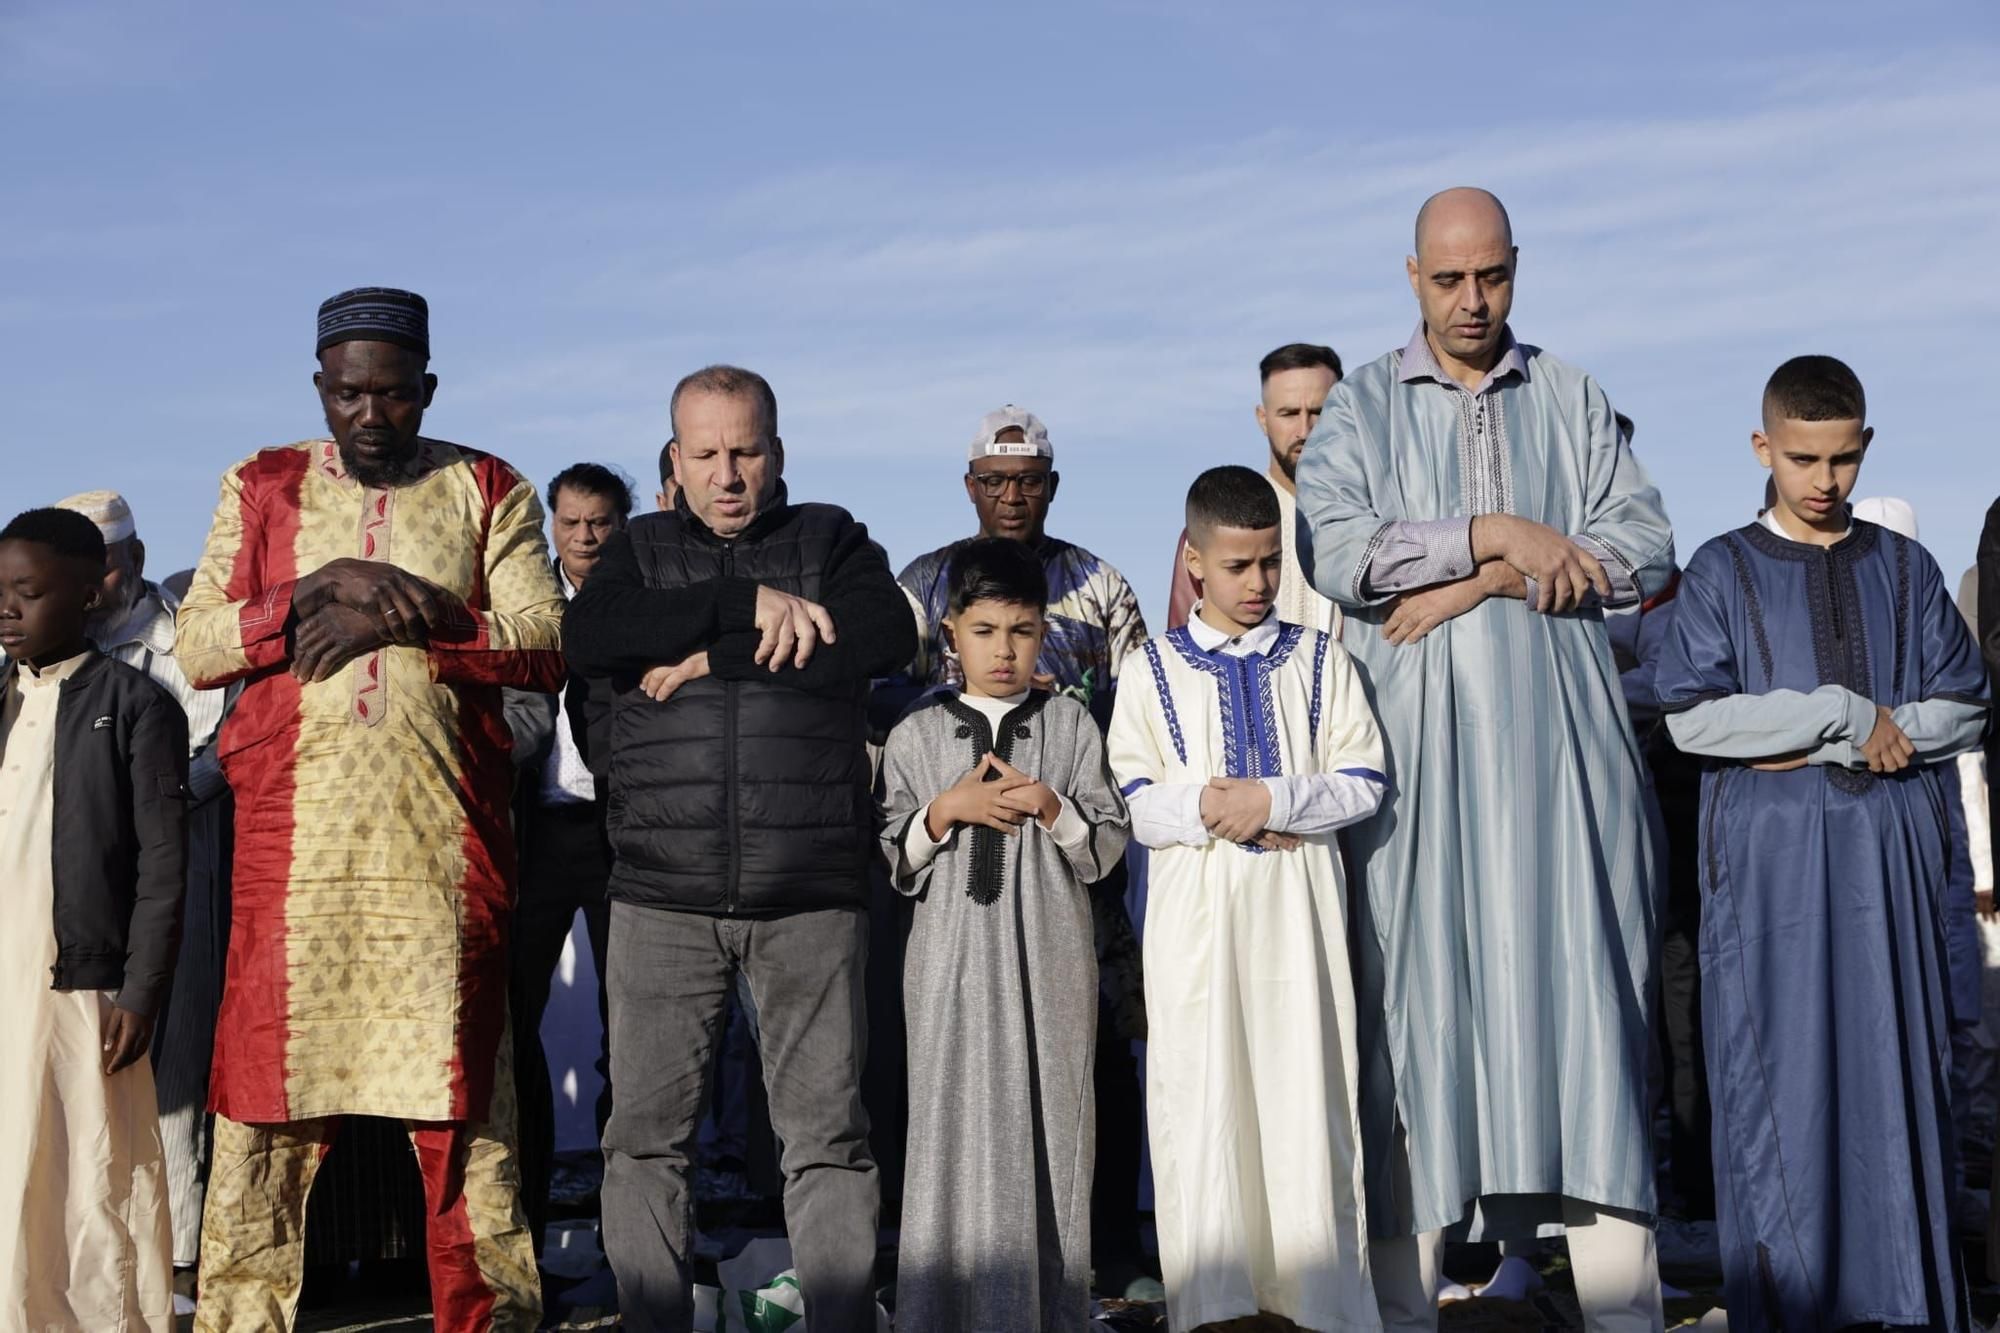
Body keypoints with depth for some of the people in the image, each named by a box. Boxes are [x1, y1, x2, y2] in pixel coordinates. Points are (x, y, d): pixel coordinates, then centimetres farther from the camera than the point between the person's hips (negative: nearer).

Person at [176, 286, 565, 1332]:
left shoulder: (490, 493, 11)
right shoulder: (262, 487, 14)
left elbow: (544, 648, 0)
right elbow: (198, 648, 5)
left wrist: (404, 615, -11)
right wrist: (327, 586, -8)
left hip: (447, 833, -1)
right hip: (291, 828, 1)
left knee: (462, 1070, 1)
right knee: (269, 1061, 0)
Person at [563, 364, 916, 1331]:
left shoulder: (832, 542, 12)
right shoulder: (639, 551, 14)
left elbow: (889, 636, -9)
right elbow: (587, 639, -7)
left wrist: (711, 659, -8)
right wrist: (751, 607, -12)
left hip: (810, 897, -1)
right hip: (663, 897, 1)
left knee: (828, 1133, 0)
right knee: (645, 1134, 2)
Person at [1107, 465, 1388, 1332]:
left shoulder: (1317, 660, 9)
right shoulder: (1156, 668, 7)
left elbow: (1363, 782, 2)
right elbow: (1127, 798, 1)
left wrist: (1275, 800, -12)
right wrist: (1204, 810, -15)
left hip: (1297, 906, 0)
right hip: (1195, 907, 0)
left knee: (1306, 1088, 0)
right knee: (1201, 1094, 0)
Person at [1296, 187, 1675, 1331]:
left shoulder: (1573, 400, 14)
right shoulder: (1365, 406, 10)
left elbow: (1646, 550, 3)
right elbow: (1334, 549, -6)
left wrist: (1483, 584, -8)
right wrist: (1496, 533, -11)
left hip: (1558, 732, 1)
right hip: (1417, 738, -1)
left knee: (1580, 981, -3)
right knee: (1418, 991, -4)